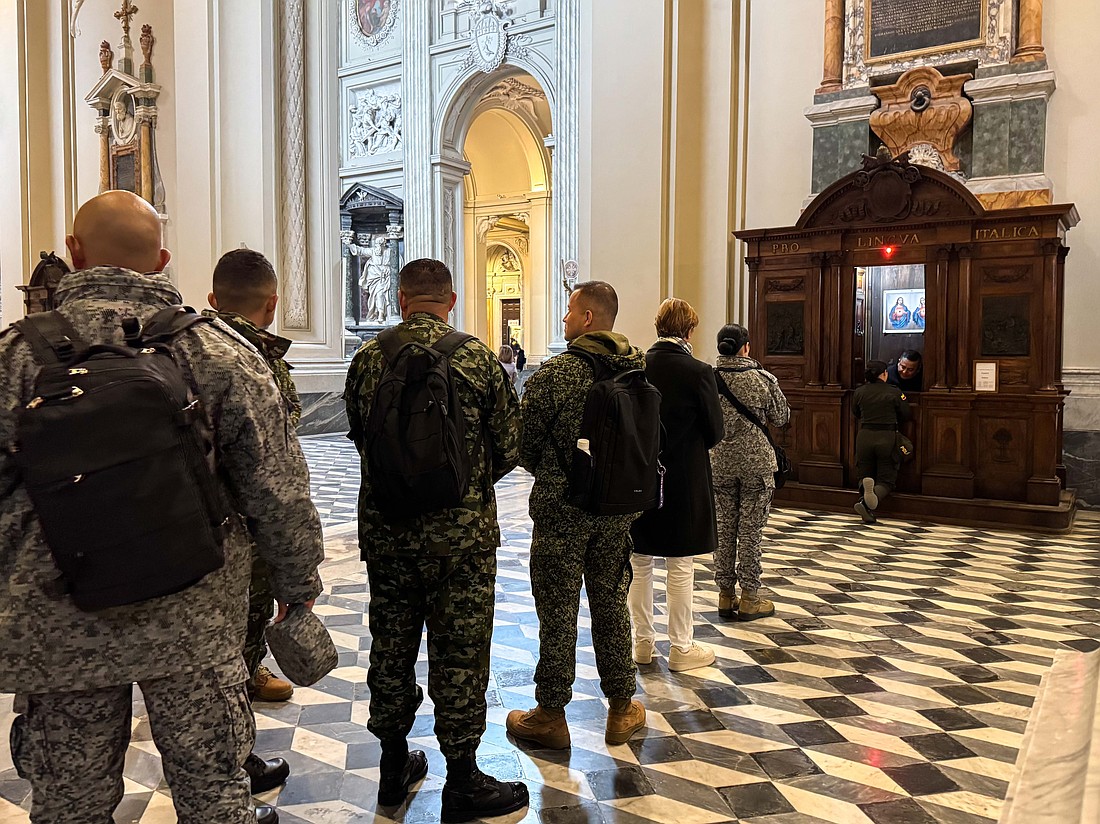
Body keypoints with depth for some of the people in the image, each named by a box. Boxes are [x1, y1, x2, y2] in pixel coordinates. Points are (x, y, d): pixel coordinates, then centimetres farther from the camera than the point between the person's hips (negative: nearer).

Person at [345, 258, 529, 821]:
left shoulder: (368, 359, -2)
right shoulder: (477, 357, -10)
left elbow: (359, 437, 9)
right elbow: (509, 446, -4)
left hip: (384, 527, 3)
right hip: (461, 531, -3)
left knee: (390, 642, 17)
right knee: (459, 650, 7)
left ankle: (394, 764, 32)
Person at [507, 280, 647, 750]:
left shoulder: (554, 375, -16)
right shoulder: (640, 370, 0)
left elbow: (524, 444, -9)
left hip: (561, 509, -5)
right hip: (618, 509, 5)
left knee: (557, 612, 6)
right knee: (611, 605, 16)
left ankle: (550, 716, 19)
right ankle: (622, 710, 27)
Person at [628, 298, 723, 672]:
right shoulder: (698, 372, -14)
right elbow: (715, 431, -6)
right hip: (682, 481, -3)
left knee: (639, 564, 14)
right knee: (680, 568, 7)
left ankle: (642, 643, 25)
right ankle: (681, 648, 17)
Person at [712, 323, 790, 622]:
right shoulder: (763, 379, -8)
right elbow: (782, 417, 1)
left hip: (720, 463, 2)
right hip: (756, 463, -2)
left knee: (724, 528, 10)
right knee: (751, 530, 4)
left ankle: (726, 596, 17)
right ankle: (749, 599, 11)